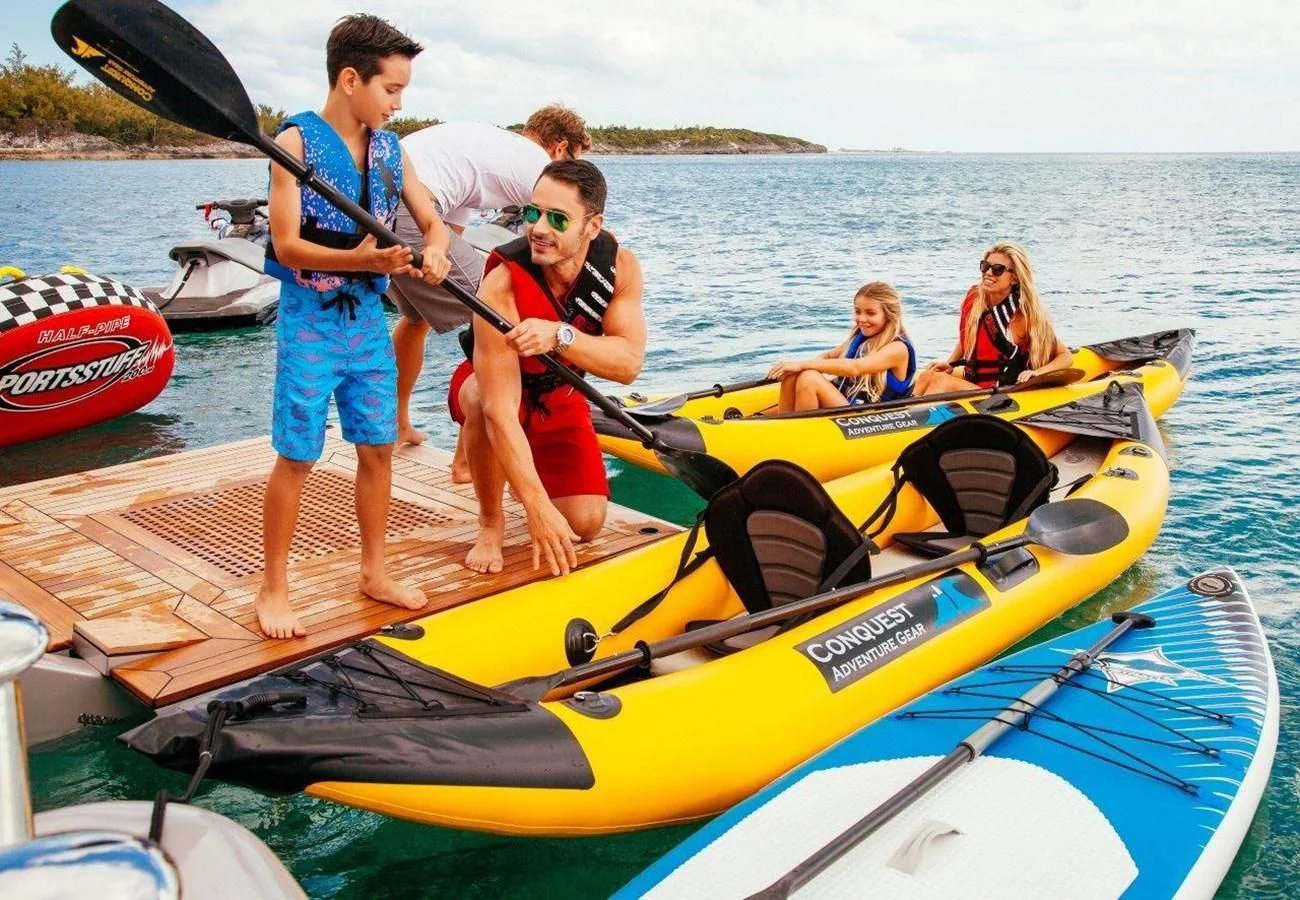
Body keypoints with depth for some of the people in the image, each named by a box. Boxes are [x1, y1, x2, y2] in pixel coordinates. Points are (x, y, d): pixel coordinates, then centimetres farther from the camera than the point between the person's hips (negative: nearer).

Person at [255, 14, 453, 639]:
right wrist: (359, 260, -31)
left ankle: (374, 573, 24)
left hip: (368, 317, 6)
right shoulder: (297, 140, -10)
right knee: (296, 458, -1)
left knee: (378, 448, 9)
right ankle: (273, 589, 13)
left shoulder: (389, 149, 7)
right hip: (310, 318, -5)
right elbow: (287, 245, -16)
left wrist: (434, 252, -14)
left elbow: (433, 222, 10)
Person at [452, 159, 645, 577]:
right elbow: (499, 407, -41)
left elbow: (628, 363, -31)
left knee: (585, 525, -9)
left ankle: (537, 466, 25)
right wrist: (538, 507, -47)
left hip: (561, 399, 4)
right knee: (482, 400, -41)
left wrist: (559, 336, -49)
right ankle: (490, 522, -15)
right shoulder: (502, 285, -36)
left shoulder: (620, 265, -21)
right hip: (488, 387, -4)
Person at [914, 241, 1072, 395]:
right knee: (926, 377, -20)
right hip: (969, 384, 6)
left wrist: (1037, 374, -24)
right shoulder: (973, 298, 2)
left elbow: (1066, 356, -7)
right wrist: (950, 364, 6)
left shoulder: (1023, 316, -13)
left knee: (940, 380, -27)